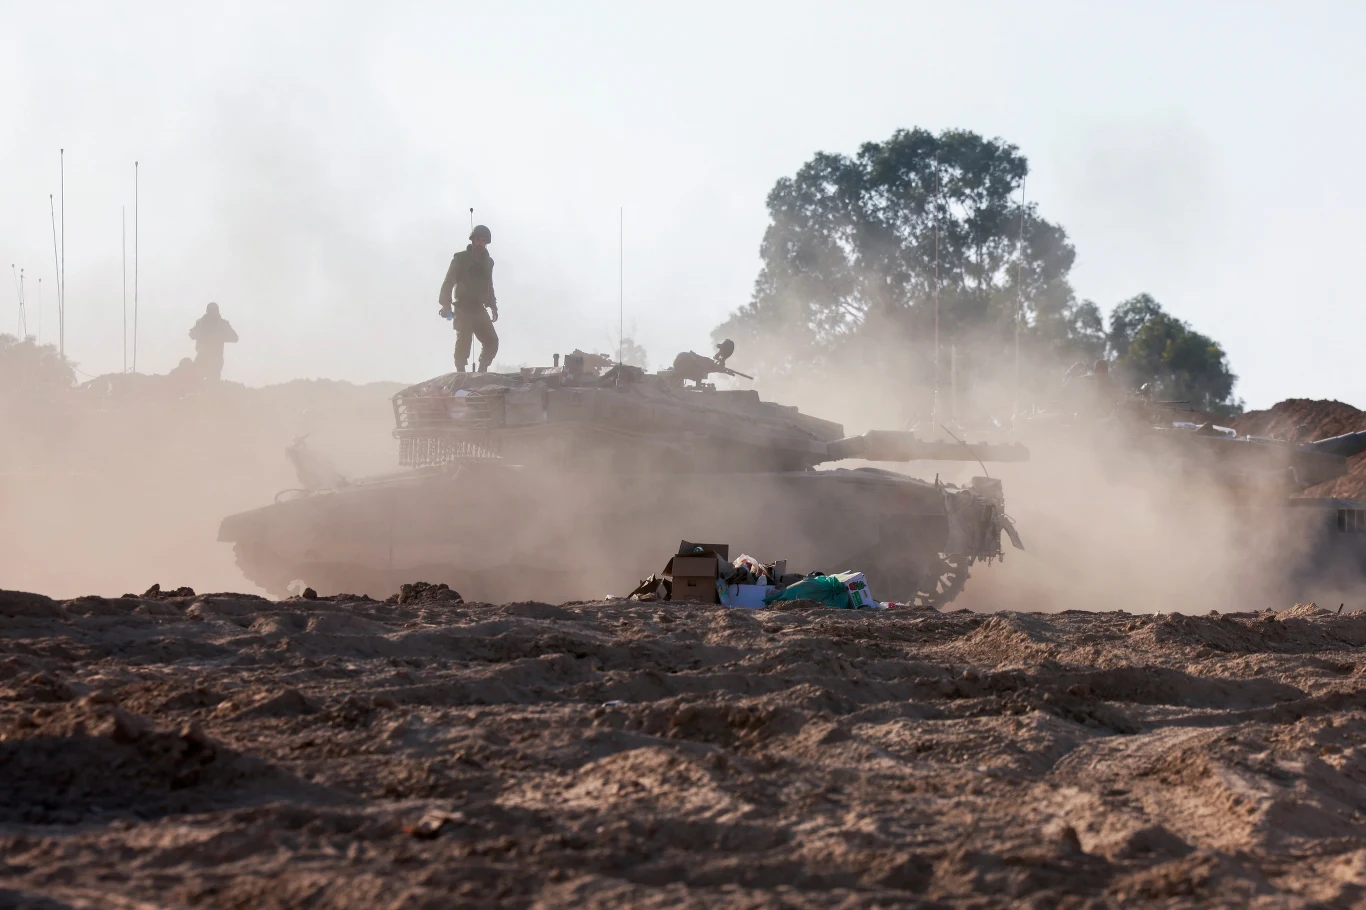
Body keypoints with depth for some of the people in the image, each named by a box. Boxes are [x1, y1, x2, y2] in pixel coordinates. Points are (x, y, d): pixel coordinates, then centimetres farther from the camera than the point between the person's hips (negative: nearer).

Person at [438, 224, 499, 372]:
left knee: (491, 341, -2)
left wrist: (493, 307, 22)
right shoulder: (461, 259, -3)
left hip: (479, 309, 6)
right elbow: (448, 282, -9)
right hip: (463, 308, -6)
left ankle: (482, 371, 8)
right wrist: (445, 304, -20)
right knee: (463, 342, -13)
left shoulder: (487, 261, 15)